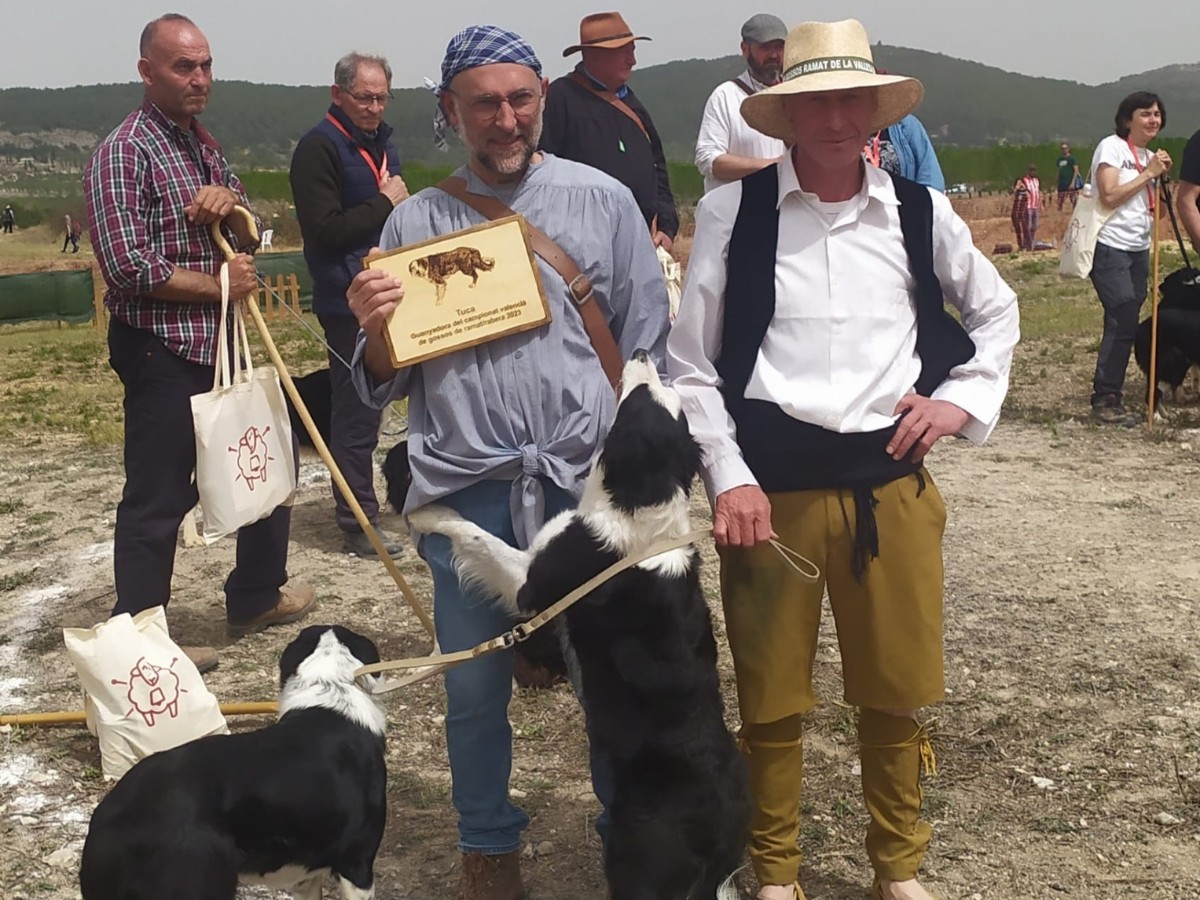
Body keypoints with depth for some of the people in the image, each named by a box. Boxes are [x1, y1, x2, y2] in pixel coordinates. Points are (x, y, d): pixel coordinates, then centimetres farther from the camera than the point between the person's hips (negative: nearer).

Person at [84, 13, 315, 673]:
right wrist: (218, 285, -13)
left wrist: (231, 199, -4)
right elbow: (127, 266, -21)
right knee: (158, 497, -3)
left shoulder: (203, 144, 14)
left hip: (217, 344, 9)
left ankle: (255, 598, 34)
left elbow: (246, 243, 18)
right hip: (159, 350, -9)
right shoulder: (124, 152, -12)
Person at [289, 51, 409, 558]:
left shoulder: (380, 142, 17)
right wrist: (385, 203, -12)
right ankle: (357, 523, 4)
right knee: (356, 411, -4)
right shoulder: (318, 148, -11)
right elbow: (326, 230, -19)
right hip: (347, 301, -8)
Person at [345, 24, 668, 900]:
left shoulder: (603, 201, 3)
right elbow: (386, 379, 8)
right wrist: (375, 327, -13)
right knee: (475, 688, 11)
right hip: (466, 490, 1)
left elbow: (649, 349, 6)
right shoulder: (417, 220, 6)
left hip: (590, 483, -1)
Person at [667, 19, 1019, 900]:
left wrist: (965, 396, 6)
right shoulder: (734, 210, -4)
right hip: (773, 486, -2)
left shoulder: (919, 210, 4)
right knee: (772, 700, 11)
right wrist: (729, 479, -9)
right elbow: (690, 364, -2)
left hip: (893, 483, 3)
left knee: (897, 693, 14)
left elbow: (996, 308, 21)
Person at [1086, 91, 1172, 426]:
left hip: (1139, 250, 8)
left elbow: (1156, 210, 18)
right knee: (1123, 321, -15)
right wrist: (1147, 174, -12)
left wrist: (1162, 176, 3)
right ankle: (1105, 401, -10)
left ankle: (1109, 397, 8)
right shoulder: (1111, 147, -6)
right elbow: (1109, 197, -17)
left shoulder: (1150, 156, 17)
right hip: (1110, 247, -8)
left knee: (1125, 324, 4)